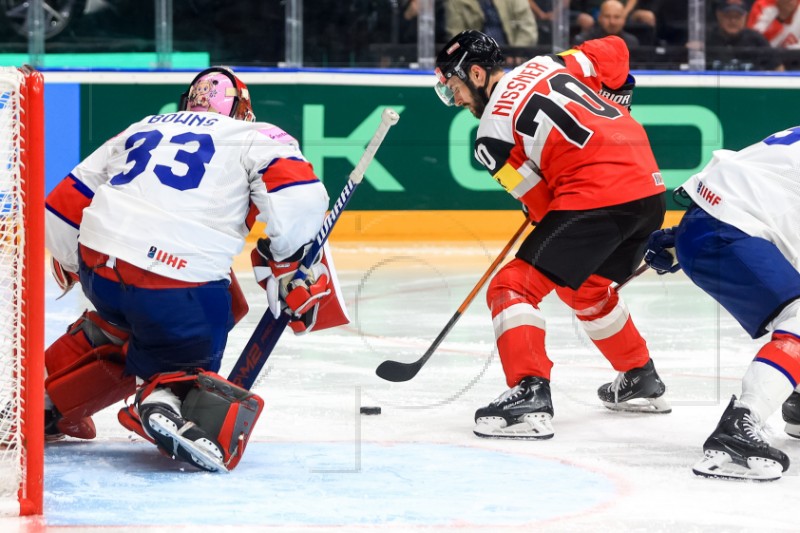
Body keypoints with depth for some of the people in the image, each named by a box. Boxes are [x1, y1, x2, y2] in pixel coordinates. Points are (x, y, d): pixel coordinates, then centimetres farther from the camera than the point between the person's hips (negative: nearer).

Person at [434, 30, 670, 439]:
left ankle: (530, 394, -22)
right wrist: (606, 109, 31)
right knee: (586, 287, 31)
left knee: (514, 287, -6)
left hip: (596, 196, -8)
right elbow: (613, 52, 18)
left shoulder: (491, 135, -2)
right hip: (649, 187, 9)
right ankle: (642, 381, 42)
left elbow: (543, 205, 1)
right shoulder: (546, 65, 16)